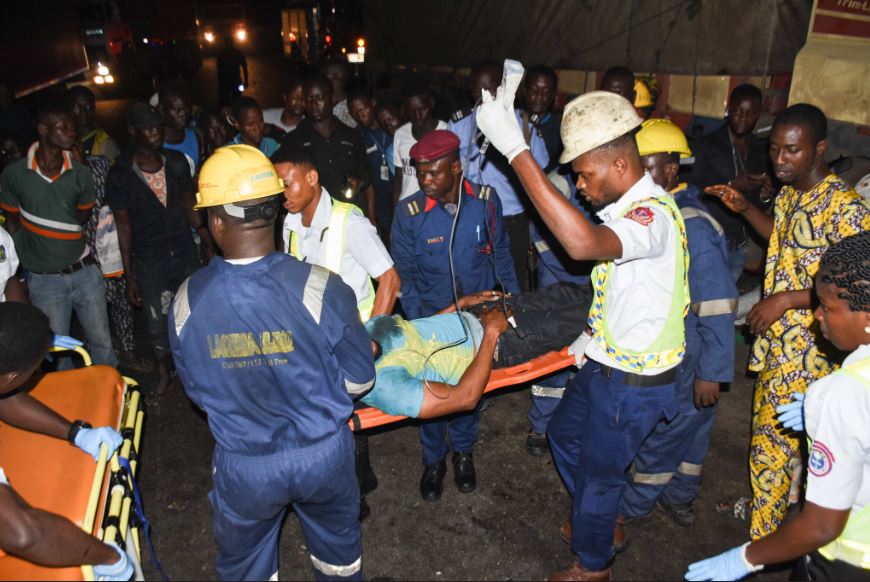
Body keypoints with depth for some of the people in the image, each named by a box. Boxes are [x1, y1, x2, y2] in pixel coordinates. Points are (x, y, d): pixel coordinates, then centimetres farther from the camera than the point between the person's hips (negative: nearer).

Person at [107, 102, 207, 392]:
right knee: (157, 324, 10)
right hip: (148, 262, -2)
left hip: (186, 252, 2)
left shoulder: (177, 162, 0)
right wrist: (129, 276, -3)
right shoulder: (120, 175, -8)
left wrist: (208, 244, 3)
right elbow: (123, 226, -4)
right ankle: (164, 371, 33)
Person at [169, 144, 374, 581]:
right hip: (323, 455, 0)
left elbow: (197, 391, -1)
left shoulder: (187, 301, -17)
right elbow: (359, 381, -12)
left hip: (243, 466, 1)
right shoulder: (321, 289, -25)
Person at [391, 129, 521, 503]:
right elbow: (404, 274, -7)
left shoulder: (485, 201, -13)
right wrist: (418, 325, -13)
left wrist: (515, 299, 5)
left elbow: (500, 253, 2)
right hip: (432, 317, -1)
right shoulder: (409, 212, -16)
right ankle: (433, 460, 34)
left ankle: (463, 451, 40)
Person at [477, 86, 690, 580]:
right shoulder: (629, 206, 2)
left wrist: (516, 150, -50)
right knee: (565, 433, 27)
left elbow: (582, 243, -51)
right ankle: (602, 521, 51)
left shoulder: (654, 215, -30)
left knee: (599, 472, 11)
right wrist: (595, 337, 9)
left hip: (634, 381, -9)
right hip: (607, 360, 10)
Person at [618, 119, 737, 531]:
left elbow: (718, 306, -26)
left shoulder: (692, 227, -27)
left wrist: (710, 372, -23)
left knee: (661, 432, 10)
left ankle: (632, 505, 30)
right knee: (687, 429, 23)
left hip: (685, 361, -8)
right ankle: (679, 500, 42)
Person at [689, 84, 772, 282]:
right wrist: (731, 185, -21)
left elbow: (758, 205, 17)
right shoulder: (705, 146, -6)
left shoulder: (761, 151, 10)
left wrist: (764, 195, -5)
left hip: (738, 246, 5)